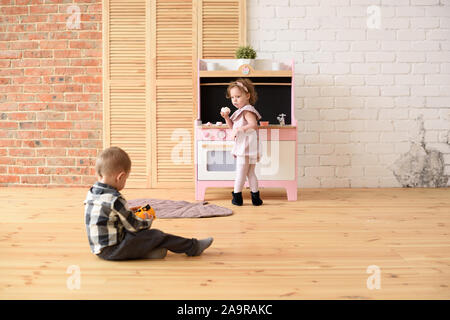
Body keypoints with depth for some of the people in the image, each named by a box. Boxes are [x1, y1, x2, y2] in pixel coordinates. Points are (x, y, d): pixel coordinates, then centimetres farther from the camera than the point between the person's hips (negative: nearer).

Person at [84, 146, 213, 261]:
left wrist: (129, 212, 15)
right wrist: (148, 221, 5)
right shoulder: (114, 200, -23)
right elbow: (134, 226, -14)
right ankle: (193, 247, 8)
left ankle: (148, 249, -4)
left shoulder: (92, 193, 4)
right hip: (112, 250, -9)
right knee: (156, 236, -2)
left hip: (98, 248, 9)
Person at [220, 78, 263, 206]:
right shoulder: (241, 111, 18)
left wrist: (239, 129, -29)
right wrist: (226, 117, 10)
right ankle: (255, 197, 18)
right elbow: (233, 127, 24)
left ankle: (237, 196, 8)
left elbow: (254, 125, -30)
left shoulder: (247, 111, -13)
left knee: (240, 173, -1)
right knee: (250, 173, 13)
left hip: (246, 147, -11)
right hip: (243, 147, 11)